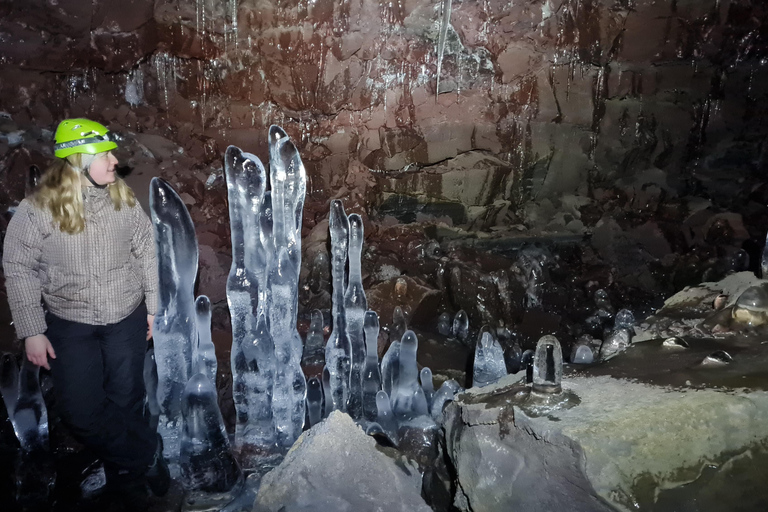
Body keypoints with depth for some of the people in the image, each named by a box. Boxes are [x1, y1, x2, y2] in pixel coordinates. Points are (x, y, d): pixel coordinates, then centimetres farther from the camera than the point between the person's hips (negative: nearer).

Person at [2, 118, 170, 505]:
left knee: (126, 401, 11)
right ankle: (147, 455, 20)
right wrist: (32, 331, -8)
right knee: (80, 411, -1)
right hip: (70, 326, -1)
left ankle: (126, 475, 34)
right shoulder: (38, 209, -13)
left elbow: (146, 252, 3)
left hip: (127, 318, 1)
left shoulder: (124, 198, -6)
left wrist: (153, 304, 6)